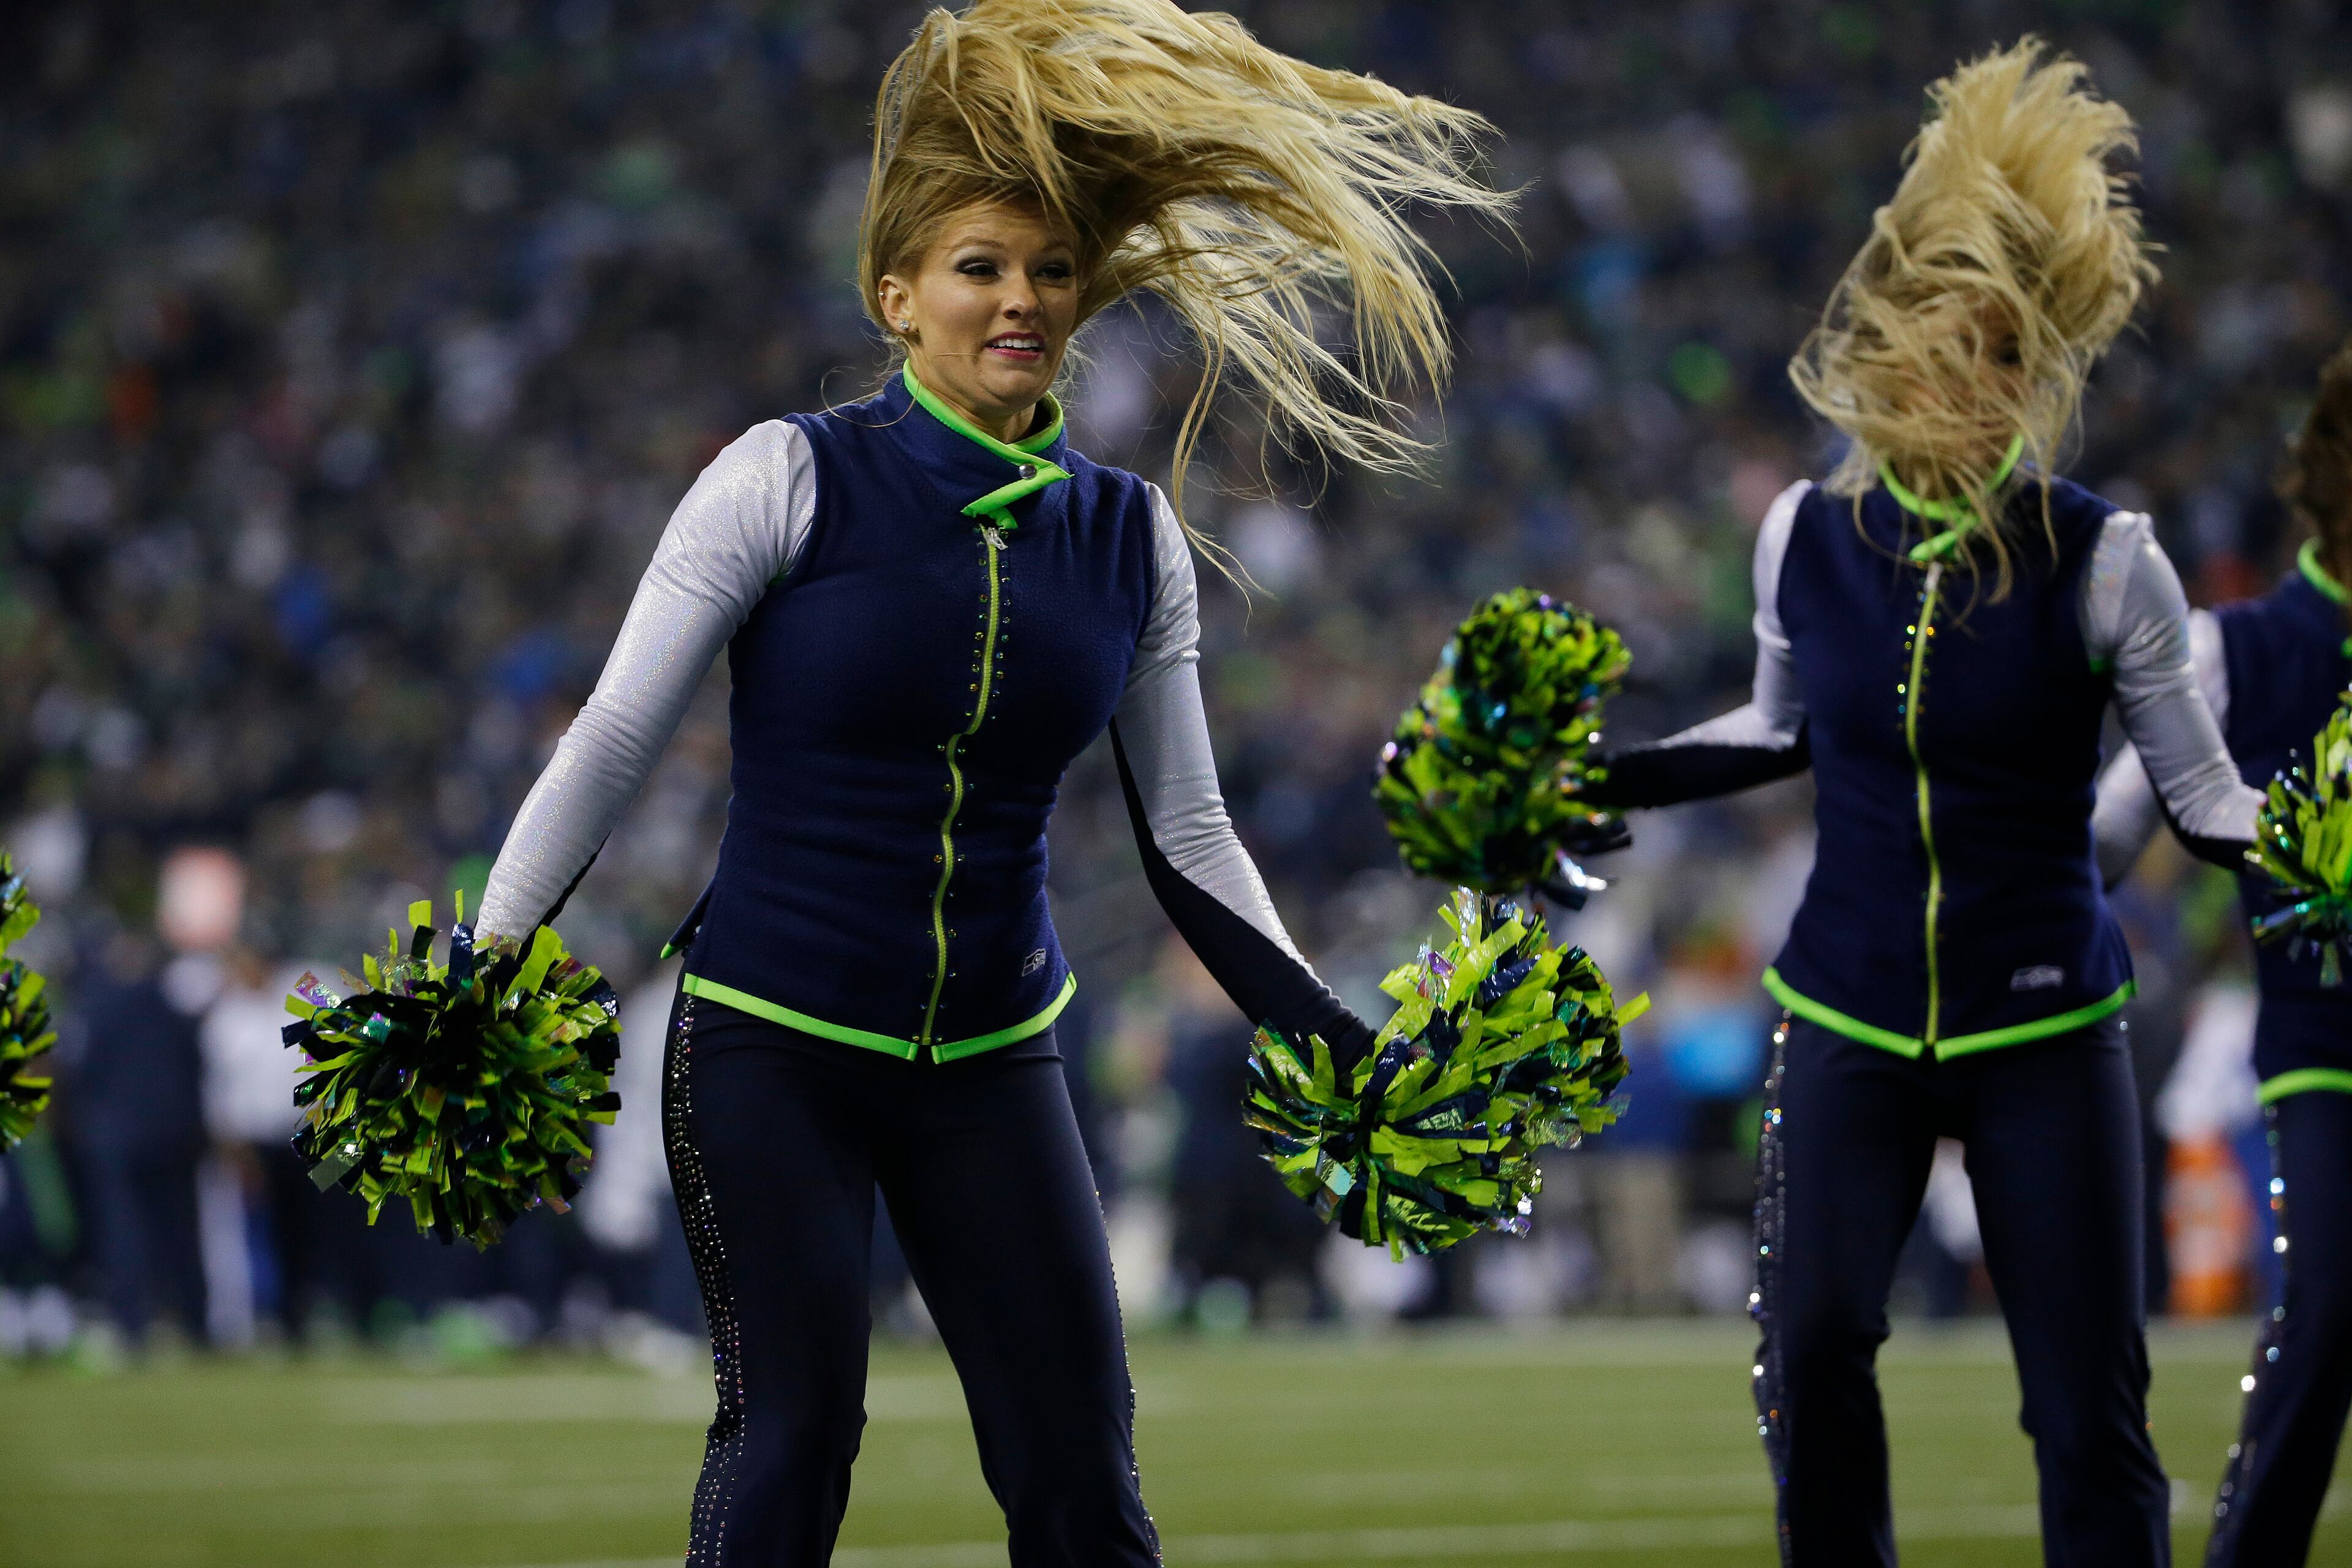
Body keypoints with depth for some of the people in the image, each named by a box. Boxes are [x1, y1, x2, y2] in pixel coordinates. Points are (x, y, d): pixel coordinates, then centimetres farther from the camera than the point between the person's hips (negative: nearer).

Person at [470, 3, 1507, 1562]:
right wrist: (480, 977, -16)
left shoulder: (1129, 538, 5)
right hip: (772, 1047, -4)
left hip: (992, 1063, 4)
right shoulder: (793, 481, -7)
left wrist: (1342, 1047, 1)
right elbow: (612, 745, -8)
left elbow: (1188, 840, 9)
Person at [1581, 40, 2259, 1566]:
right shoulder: (1807, 538, -2)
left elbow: (2203, 793, -7)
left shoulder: (2101, 562, -11)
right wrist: (1601, 779, 10)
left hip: (2045, 1031, -2)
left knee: (2091, 1410, -2)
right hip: (1851, 1021, 2)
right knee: (1811, 1349, -8)